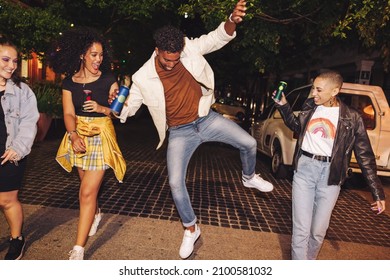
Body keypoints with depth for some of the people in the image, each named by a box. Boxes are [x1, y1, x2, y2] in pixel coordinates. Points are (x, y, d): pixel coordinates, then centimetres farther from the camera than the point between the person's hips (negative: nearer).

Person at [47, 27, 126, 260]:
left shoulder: (108, 80, -4)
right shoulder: (69, 82, 3)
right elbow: (69, 113, -4)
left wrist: (101, 108, -20)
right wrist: (73, 136, -21)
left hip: (101, 135, -4)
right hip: (79, 136, 4)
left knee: (87, 193, -8)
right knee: (87, 185, 19)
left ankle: (78, 249, -2)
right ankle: (96, 214, 51)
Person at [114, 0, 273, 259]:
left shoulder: (190, 50, -11)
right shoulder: (144, 77, -14)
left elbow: (218, 38, -12)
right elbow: (130, 105, -1)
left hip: (206, 119, 2)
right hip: (180, 132, -1)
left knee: (249, 143, -2)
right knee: (175, 183, -5)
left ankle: (249, 177, 34)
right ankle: (191, 229, 20)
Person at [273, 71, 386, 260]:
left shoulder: (351, 118, -4)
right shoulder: (309, 107, 4)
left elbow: (365, 156, 1)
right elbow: (296, 127, 24)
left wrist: (378, 192, 0)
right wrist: (283, 106, 11)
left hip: (330, 174, -1)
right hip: (304, 168, 2)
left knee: (318, 231, 7)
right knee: (301, 228, 0)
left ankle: (309, 260, 35)